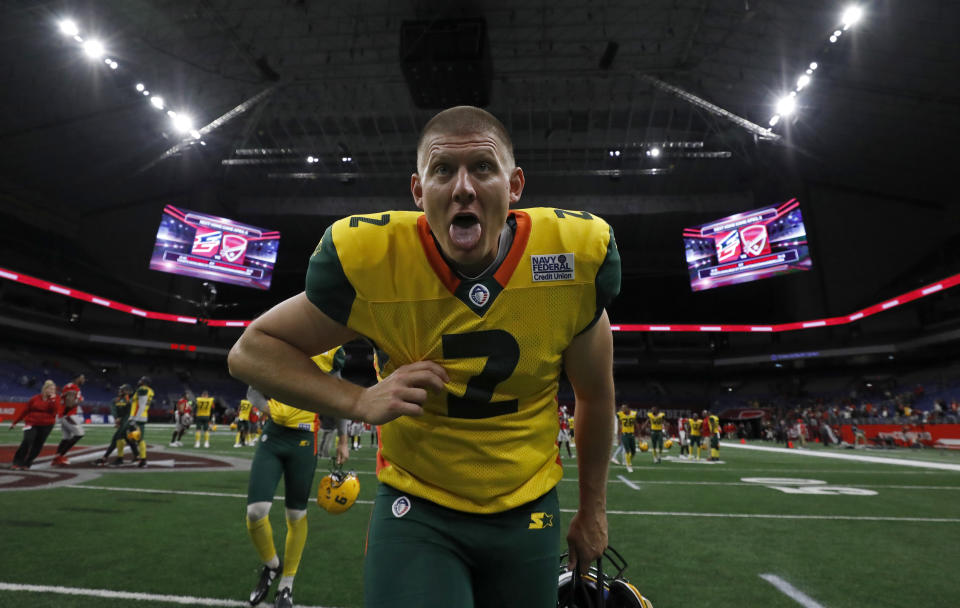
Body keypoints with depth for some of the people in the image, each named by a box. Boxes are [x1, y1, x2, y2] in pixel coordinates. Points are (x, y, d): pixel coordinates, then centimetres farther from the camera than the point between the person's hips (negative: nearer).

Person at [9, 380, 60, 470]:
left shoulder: (55, 399, 1)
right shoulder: (35, 398, 1)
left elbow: (55, 410, -15)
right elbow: (25, 410, 10)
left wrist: (53, 399, -18)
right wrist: (15, 422, 13)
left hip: (46, 426, 1)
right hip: (31, 423, -1)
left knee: (38, 444, 1)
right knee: (27, 440, -17)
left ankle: (27, 463, 16)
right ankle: (17, 462, -3)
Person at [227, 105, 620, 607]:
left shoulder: (577, 253, -17)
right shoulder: (371, 258, -22)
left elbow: (595, 396, -1)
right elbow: (251, 351, -8)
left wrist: (592, 508, 12)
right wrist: (360, 402, -26)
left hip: (529, 511, 3)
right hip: (417, 509, -1)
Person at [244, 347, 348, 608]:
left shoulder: (326, 351, -2)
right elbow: (253, 391, 15)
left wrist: (343, 442, 14)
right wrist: (270, 407, -7)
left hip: (303, 442, -2)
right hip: (272, 437, 2)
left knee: (296, 515, 9)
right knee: (255, 512, -6)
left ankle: (287, 586, 30)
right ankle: (271, 565, 26)